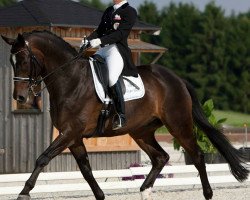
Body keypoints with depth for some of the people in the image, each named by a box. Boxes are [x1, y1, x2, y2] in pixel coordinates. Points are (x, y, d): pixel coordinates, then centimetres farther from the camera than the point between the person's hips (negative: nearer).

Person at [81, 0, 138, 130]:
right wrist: (88, 40, -3)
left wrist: (100, 40, -24)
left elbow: (121, 33, -14)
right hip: (102, 50, 9)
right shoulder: (108, 11, 21)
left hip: (117, 49, -9)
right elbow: (99, 30, 17)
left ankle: (121, 116, -26)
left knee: (111, 78, -30)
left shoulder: (130, 12, -3)